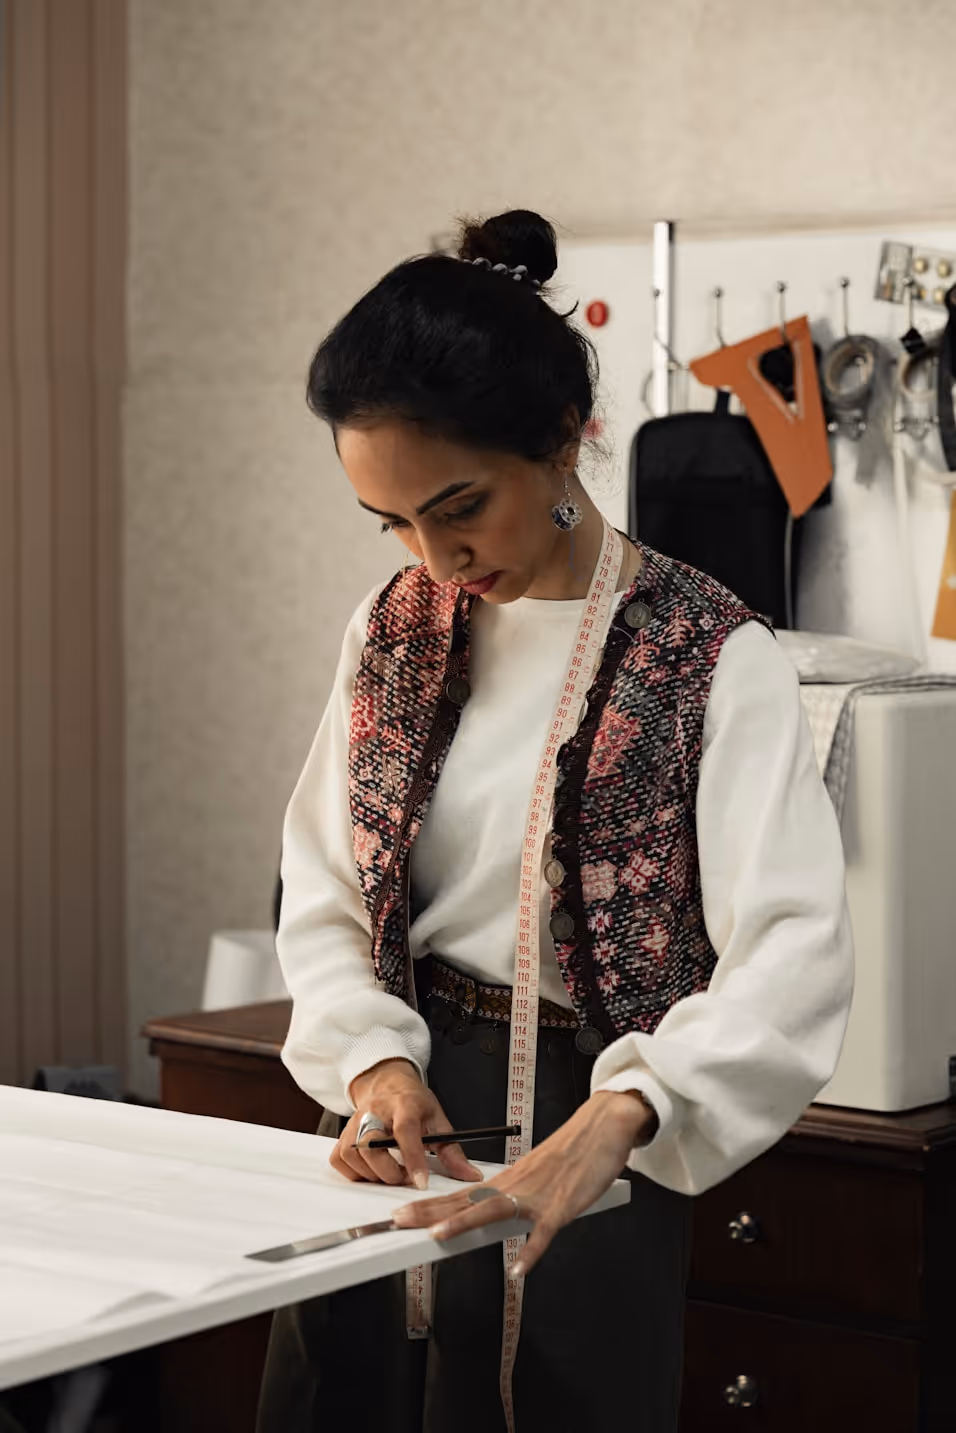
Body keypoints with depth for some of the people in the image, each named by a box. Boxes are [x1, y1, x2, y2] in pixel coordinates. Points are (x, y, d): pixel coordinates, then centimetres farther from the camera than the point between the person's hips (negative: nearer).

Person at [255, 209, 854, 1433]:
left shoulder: (707, 659, -14)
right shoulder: (395, 627, 3)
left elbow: (793, 962, -24)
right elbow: (322, 895, 6)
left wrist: (602, 1134, -38)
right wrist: (374, 1058, -13)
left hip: (586, 1145, -5)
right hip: (393, 1112, 5)